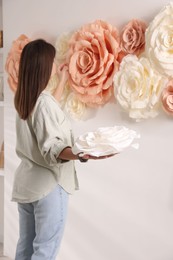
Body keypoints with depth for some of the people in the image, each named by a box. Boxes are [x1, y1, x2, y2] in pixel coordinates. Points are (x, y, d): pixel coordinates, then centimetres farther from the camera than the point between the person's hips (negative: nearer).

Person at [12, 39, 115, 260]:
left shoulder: (22, 98, 6)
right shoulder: (44, 102, -19)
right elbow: (51, 148, -24)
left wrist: (63, 81, 38)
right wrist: (81, 155, -41)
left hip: (25, 182, 9)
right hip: (48, 184, -9)